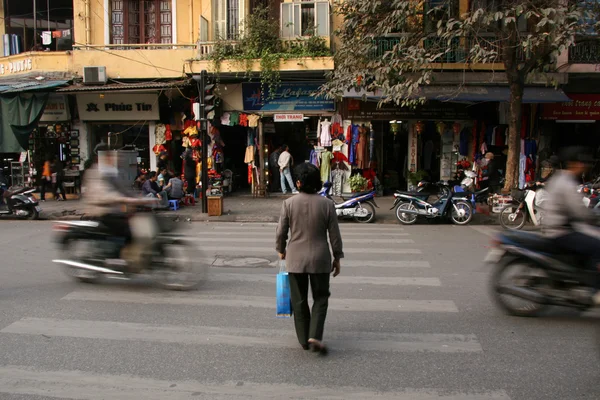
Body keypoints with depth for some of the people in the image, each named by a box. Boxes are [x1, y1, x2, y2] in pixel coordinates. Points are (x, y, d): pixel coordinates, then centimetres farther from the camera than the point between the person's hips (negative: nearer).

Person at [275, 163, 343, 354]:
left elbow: (281, 232, -2)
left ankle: (304, 339, 20)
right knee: (320, 298, 12)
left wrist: (281, 250, 16)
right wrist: (337, 257, 9)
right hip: (320, 259, 0)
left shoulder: (289, 203, -8)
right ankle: (315, 336, -2)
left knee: (299, 300, 13)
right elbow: (334, 234, -3)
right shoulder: (327, 204, -7)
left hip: (295, 258, 1)